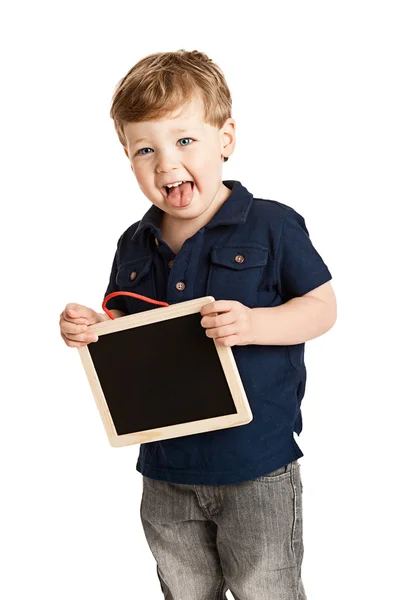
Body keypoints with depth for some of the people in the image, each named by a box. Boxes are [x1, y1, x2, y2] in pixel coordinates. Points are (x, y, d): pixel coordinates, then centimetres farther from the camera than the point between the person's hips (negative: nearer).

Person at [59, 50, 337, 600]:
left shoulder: (272, 227, -11)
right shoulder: (135, 246, 4)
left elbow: (322, 307, -9)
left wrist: (253, 325, -25)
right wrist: (88, 327, -7)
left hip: (257, 470, -4)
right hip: (165, 469, 5)